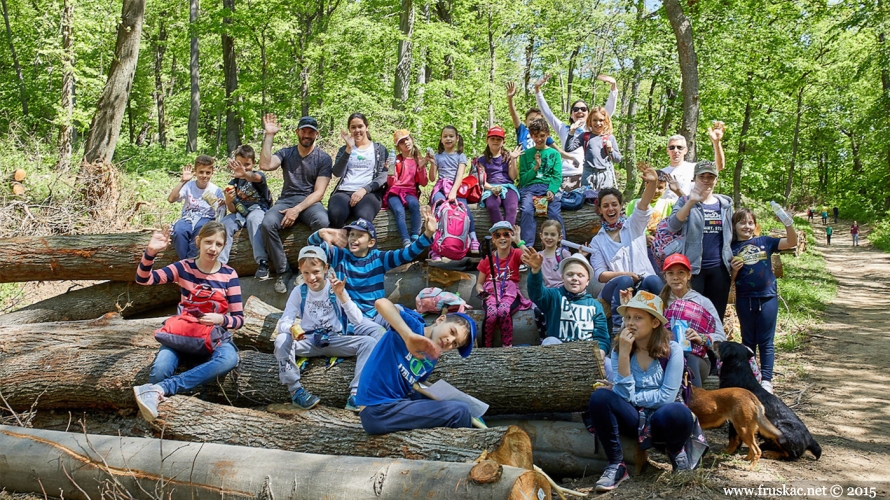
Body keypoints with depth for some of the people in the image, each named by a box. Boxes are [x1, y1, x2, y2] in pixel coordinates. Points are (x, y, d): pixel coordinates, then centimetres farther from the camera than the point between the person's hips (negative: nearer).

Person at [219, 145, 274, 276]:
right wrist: (228, 201, -18)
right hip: (240, 213, 5)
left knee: (253, 218, -37)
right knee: (225, 223, -23)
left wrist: (244, 174, -57)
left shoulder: (258, 175, -3)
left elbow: (257, 177, -33)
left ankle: (262, 263, -38)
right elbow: (233, 210, 7)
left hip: (259, 210, -4)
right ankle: (219, 263, -19)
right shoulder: (234, 183, 11)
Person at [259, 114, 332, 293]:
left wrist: (297, 210, -18)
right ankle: (283, 271, -17)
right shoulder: (286, 153, 11)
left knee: (322, 222, -37)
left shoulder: (323, 158, 4)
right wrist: (269, 135, -9)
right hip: (286, 200, 2)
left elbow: (319, 192, -4)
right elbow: (265, 165, -9)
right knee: (267, 223, -31)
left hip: (310, 201, -2)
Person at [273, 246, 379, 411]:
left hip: (336, 340, 0)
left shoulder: (335, 288, -7)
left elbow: (358, 321, -16)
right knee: (281, 340, -29)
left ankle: (355, 393, -29)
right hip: (309, 341, 1)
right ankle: (295, 389, -16)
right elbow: (283, 323, -9)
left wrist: (342, 295, -27)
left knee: (369, 342, -25)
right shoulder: (299, 292, -3)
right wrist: (292, 328, -33)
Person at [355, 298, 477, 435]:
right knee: (460, 411, -12)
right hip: (378, 412, -9)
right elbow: (381, 303, -29)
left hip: (396, 401, 9)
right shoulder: (415, 325, -13)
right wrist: (410, 336, -40)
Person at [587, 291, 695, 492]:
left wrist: (630, 397, -11)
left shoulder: (672, 349, -8)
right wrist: (624, 354, -21)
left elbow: (667, 396, -15)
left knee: (676, 412, -38)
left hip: (661, 421, -2)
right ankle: (616, 465, -14)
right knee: (599, 396, -28)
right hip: (633, 419, 2)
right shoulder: (618, 349, -2)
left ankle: (675, 450, -2)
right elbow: (623, 395, -13)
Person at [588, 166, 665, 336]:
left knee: (654, 280, -34)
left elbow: (643, 205, -9)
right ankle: (617, 330, -35)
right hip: (616, 287, 0)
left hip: (643, 284, 0)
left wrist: (652, 182, -30)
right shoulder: (597, 241, 14)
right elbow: (600, 275, 4)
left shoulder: (633, 225, 14)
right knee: (624, 281, -35)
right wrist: (624, 274, -16)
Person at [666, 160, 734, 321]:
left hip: (719, 268, 4)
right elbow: (672, 226, -17)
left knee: (717, 315, 9)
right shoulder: (685, 202, 1)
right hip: (694, 267, -4)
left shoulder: (725, 203, 12)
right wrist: (691, 202, -29)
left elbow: (730, 235, 20)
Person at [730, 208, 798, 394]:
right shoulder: (731, 248, 2)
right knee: (748, 341, 13)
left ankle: (766, 380, 10)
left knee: (766, 342, 5)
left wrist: (788, 223, -21)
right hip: (744, 299, 1)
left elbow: (791, 242, -7)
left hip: (767, 297, -1)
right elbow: (729, 279, 5)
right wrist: (734, 269, -15)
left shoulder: (765, 242, 3)